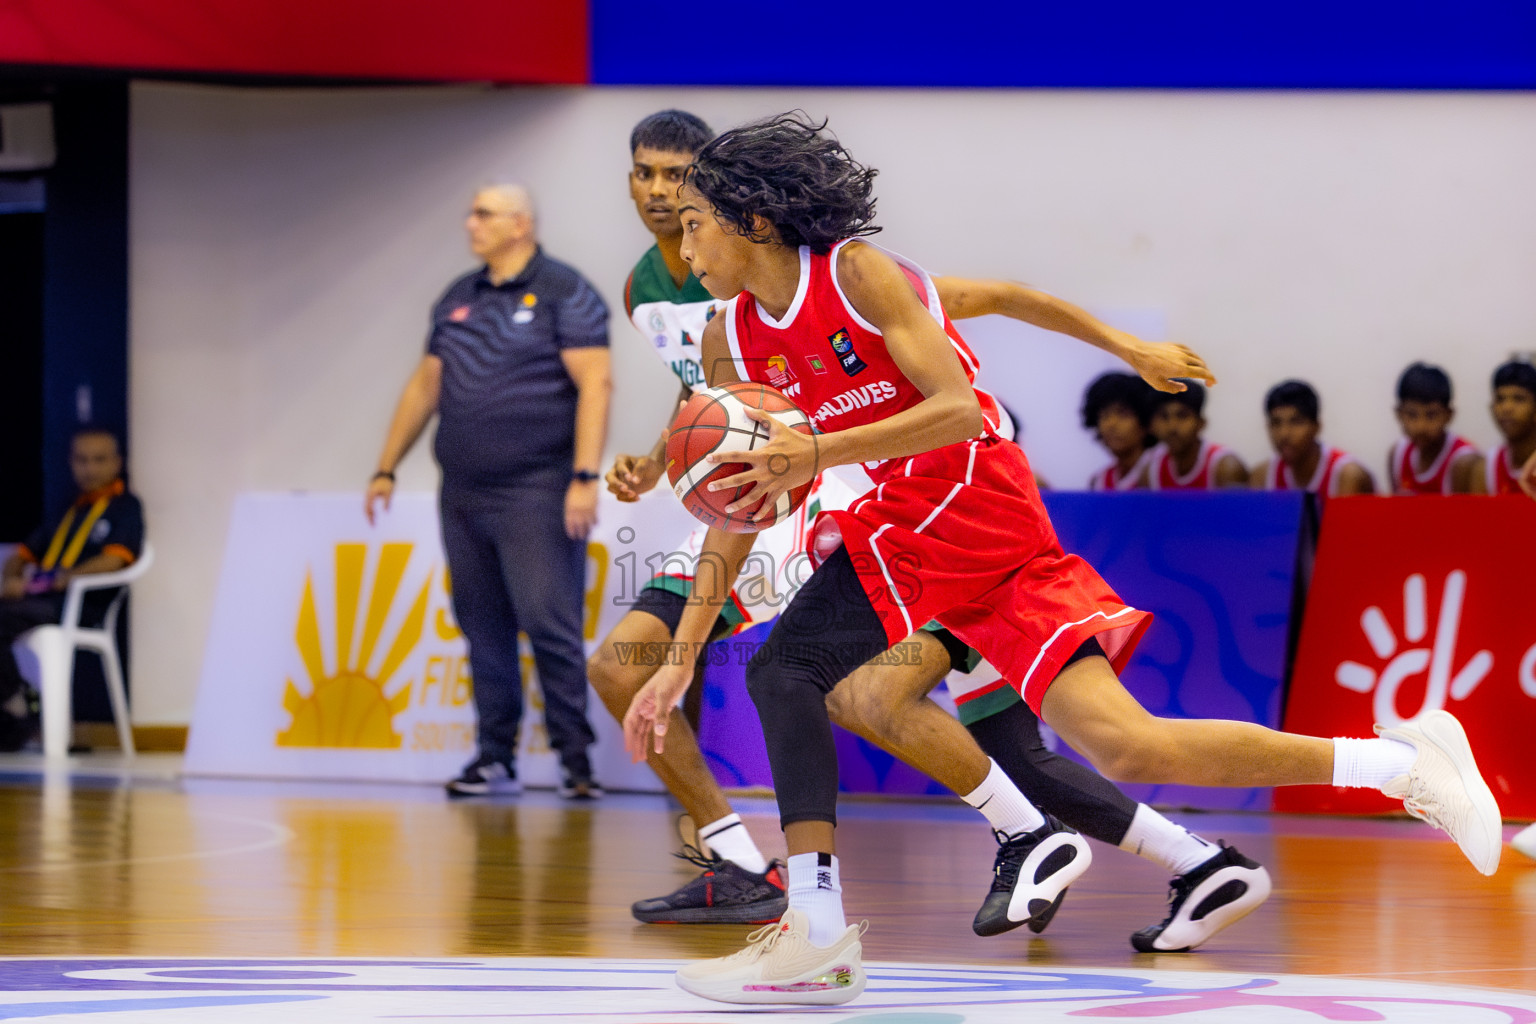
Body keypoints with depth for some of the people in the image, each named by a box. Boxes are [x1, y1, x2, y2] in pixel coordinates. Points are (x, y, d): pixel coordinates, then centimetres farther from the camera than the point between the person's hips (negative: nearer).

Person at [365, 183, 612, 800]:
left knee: (550, 626, -11)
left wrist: (585, 477, -19)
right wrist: (386, 469, 18)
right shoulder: (457, 301, 16)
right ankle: (495, 758, 14)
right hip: (463, 494, 7)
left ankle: (576, 759, -5)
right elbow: (424, 386, 22)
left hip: (535, 493, -7)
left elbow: (595, 385, -11)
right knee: (483, 628, 8)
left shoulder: (564, 295, -4)